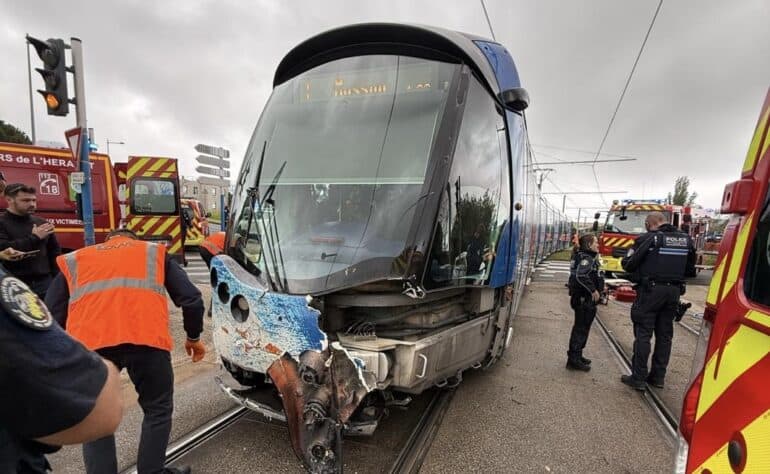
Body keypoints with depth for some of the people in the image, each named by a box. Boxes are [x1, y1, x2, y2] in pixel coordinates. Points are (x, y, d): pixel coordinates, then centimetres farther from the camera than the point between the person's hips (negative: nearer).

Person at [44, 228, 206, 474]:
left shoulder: (73, 260, 31)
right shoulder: (154, 252, 27)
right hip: (147, 338, -1)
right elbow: (191, 299, 18)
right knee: (158, 410, 21)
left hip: (88, 343, 1)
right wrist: (193, 337, 31)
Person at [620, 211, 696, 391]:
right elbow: (689, 270, 14)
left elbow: (629, 265, -10)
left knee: (643, 334, 1)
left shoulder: (647, 239, -11)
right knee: (664, 335, 14)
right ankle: (658, 376, 23)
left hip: (650, 290, -5)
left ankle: (639, 378, 4)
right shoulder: (686, 240, 6)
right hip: (674, 292, 5)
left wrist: (628, 255, 10)